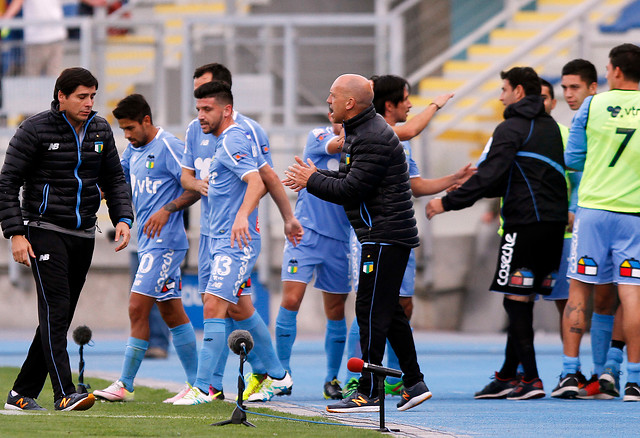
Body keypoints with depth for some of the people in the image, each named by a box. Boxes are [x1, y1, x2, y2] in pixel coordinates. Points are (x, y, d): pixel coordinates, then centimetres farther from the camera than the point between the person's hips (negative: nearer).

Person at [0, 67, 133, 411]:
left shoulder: (100, 131, 9)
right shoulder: (35, 130, -8)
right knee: (55, 309, -16)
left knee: (59, 318, 6)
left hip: (83, 235, 6)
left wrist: (123, 219, 1)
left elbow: (114, 180, 17)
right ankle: (64, 394, -23)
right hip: (45, 231, -6)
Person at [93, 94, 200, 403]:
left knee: (138, 308, -12)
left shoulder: (168, 147, -13)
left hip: (164, 243, -9)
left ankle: (125, 386, -10)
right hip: (149, 242, 9)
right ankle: (196, 383, 14)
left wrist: (167, 210, -23)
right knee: (171, 312, 10)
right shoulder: (134, 149, 14)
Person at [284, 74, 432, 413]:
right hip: (384, 236, 11)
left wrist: (312, 181, -8)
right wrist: (313, 177, 11)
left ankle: (369, 394, -8)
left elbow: (350, 190, -21)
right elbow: (349, 178, 22)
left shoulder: (373, 139, -18)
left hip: (383, 238, -11)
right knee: (389, 311, 14)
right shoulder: (363, 131, 16)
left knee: (371, 312, -9)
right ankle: (414, 383, 18)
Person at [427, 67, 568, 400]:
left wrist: (449, 202, -9)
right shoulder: (550, 127, 19)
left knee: (516, 300, -5)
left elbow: (490, 176, -15)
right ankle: (507, 377, 15)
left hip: (526, 222, -8)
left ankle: (531, 379, -8)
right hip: (555, 221, 8)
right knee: (522, 301, 12)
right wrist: (469, 186, 26)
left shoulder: (512, 128, -8)